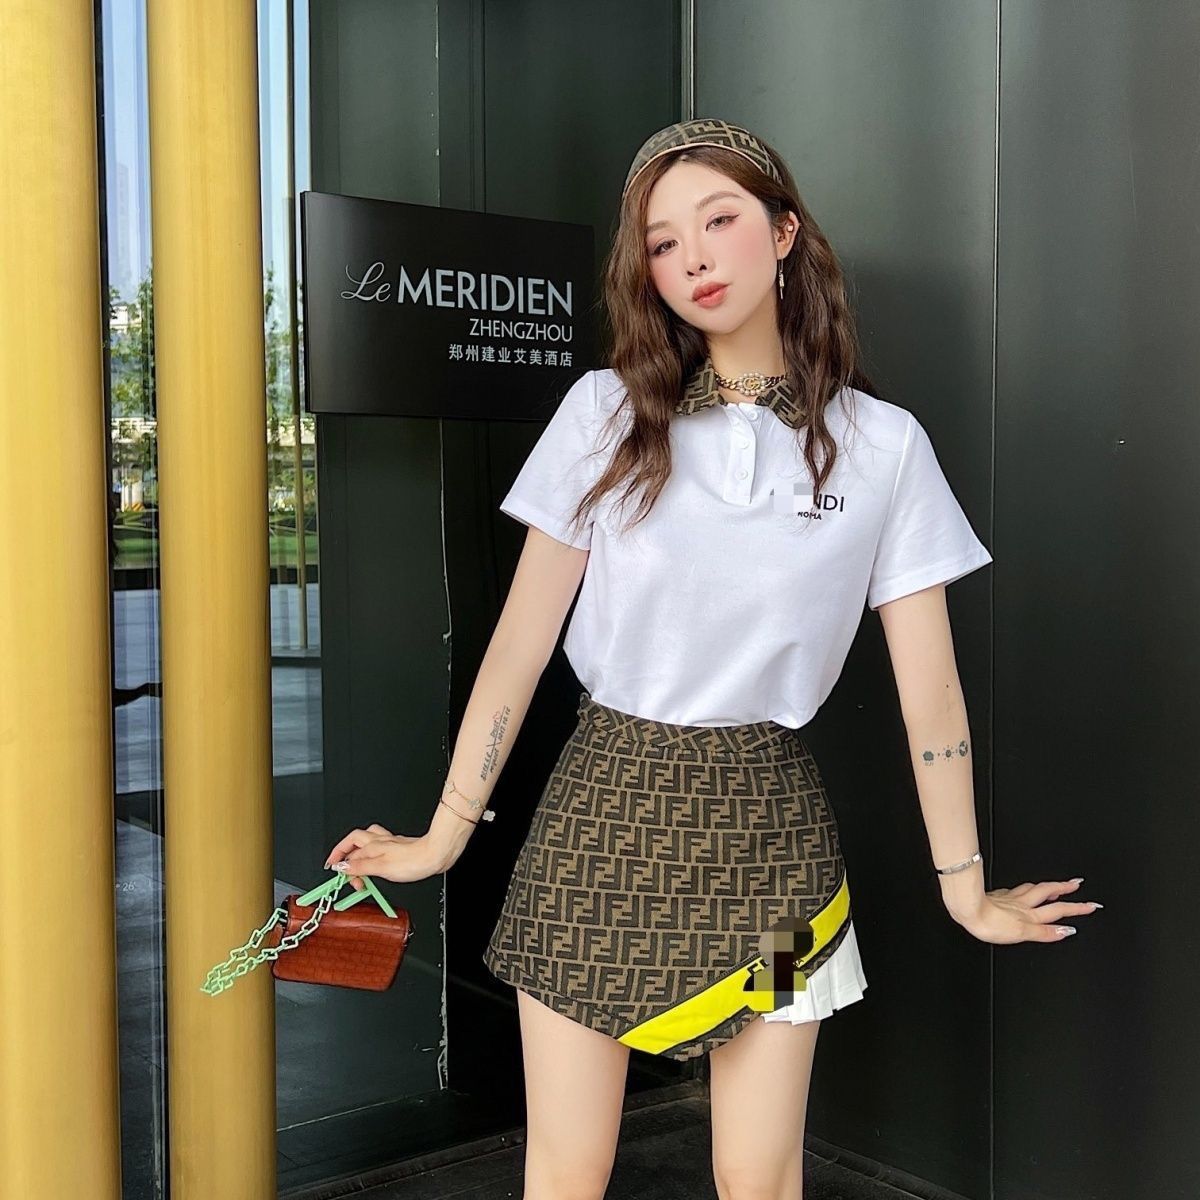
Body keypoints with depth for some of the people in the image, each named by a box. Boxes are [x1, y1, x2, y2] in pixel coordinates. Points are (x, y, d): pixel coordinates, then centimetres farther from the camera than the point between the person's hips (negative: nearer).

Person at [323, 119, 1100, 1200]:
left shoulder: (884, 445, -2)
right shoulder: (609, 413, -2)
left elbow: (931, 693, 2)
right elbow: (521, 641, 0)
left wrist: (966, 889, 8)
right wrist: (444, 836, 3)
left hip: (768, 823, 0)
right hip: (603, 811, 1)